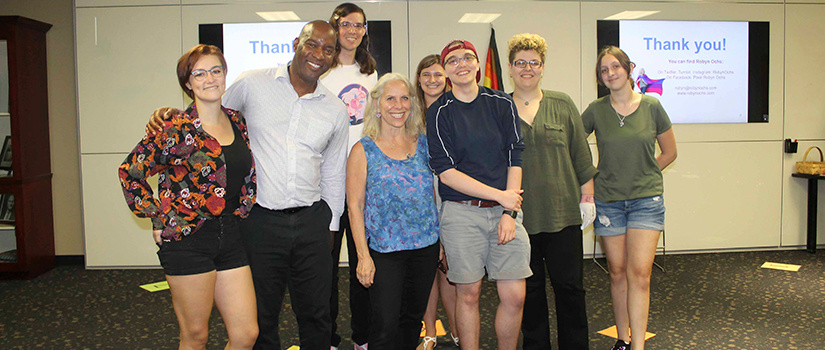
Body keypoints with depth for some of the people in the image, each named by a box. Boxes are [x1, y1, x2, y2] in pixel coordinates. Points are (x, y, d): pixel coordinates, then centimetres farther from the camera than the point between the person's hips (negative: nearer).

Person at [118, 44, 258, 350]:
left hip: (230, 238, 5)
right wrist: (158, 218, -5)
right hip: (188, 240, -5)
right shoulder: (176, 129, -8)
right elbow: (129, 172, -3)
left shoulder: (237, 121, 9)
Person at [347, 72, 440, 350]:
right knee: (385, 326, -5)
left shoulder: (423, 144, 7)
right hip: (385, 251, -3)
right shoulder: (363, 151, -4)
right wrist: (363, 256, -10)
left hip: (426, 246, 4)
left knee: (413, 319, 14)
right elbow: (355, 206, -5)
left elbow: (433, 193, 13)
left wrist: (441, 239, 9)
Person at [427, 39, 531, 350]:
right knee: (468, 294, 4)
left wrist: (509, 212, -6)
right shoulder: (439, 112, 1)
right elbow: (445, 172, -6)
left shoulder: (502, 104, 8)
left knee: (514, 296, 0)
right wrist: (499, 194, -10)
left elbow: (515, 159, 4)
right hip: (461, 212, -2)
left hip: (505, 209, 2)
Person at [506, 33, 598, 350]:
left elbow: (581, 155, 8)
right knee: (529, 288, 10)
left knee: (569, 286, 6)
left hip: (563, 212, 0)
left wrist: (587, 197, 5)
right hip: (518, 214, 0)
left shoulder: (562, 104, 7)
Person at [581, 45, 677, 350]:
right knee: (617, 272, 8)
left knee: (639, 273, -9)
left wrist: (644, 175, 6)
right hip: (608, 201, 1)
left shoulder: (651, 107, 0)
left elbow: (670, 152, 12)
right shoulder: (595, 110, 0)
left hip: (646, 199, -1)